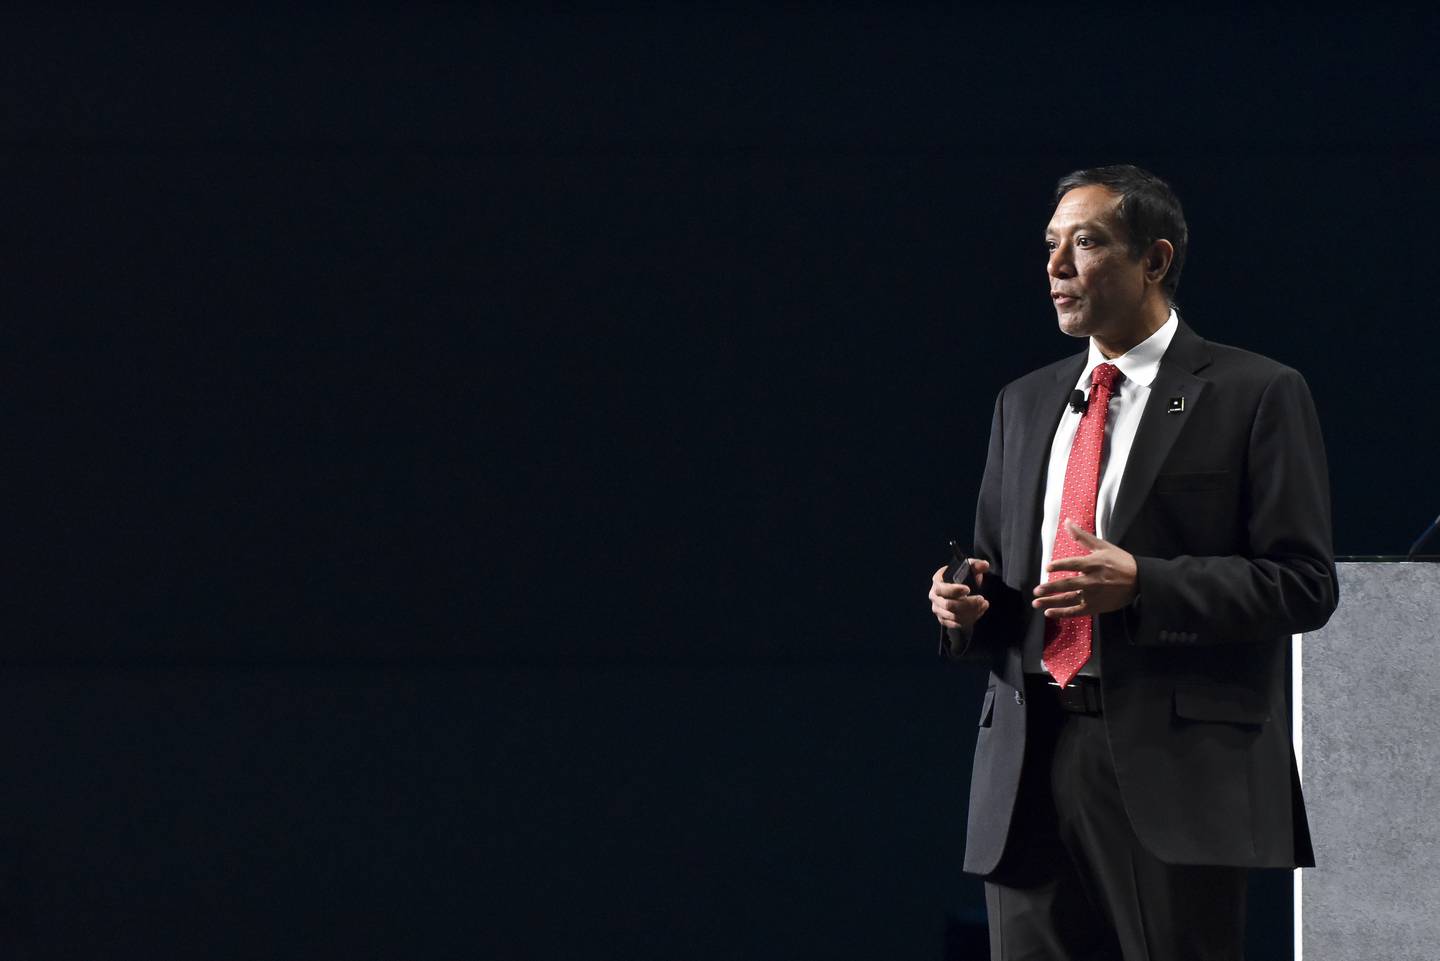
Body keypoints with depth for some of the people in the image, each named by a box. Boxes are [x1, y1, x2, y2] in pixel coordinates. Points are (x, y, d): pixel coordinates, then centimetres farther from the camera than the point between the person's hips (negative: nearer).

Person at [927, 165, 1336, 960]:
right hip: (1030, 760, 5)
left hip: (1174, 765, -5)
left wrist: (1142, 586, -17)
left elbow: (1302, 583, -6)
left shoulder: (1255, 395, 0)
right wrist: (968, 602, 1)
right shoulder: (1025, 402, 19)